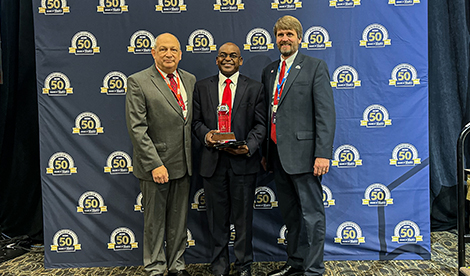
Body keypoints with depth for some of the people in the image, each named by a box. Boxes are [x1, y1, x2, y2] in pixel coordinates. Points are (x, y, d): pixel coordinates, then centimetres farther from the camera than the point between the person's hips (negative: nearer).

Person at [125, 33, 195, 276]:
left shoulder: (190, 80, 9)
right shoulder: (138, 82, -8)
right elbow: (137, 128, -13)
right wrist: (154, 164, -18)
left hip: (184, 165, 5)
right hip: (155, 166, -5)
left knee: (178, 220, 17)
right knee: (154, 222, 10)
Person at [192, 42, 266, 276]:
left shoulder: (254, 88, 5)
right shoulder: (202, 87, 9)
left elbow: (261, 124, 1)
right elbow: (196, 120, 9)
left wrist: (249, 146, -15)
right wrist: (205, 134, -12)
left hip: (243, 161, -1)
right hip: (213, 161, 1)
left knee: (243, 217, 8)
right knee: (217, 218, 11)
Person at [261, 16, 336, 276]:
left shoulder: (315, 67, -2)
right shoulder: (269, 71, 15)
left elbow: (325, 113, -10)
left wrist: (323, 154, -18)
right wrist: (265, 152, 15)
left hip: (302, 152, -6)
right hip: (277, 154, 7)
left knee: (312, 214, 2)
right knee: (290, 214, 17)